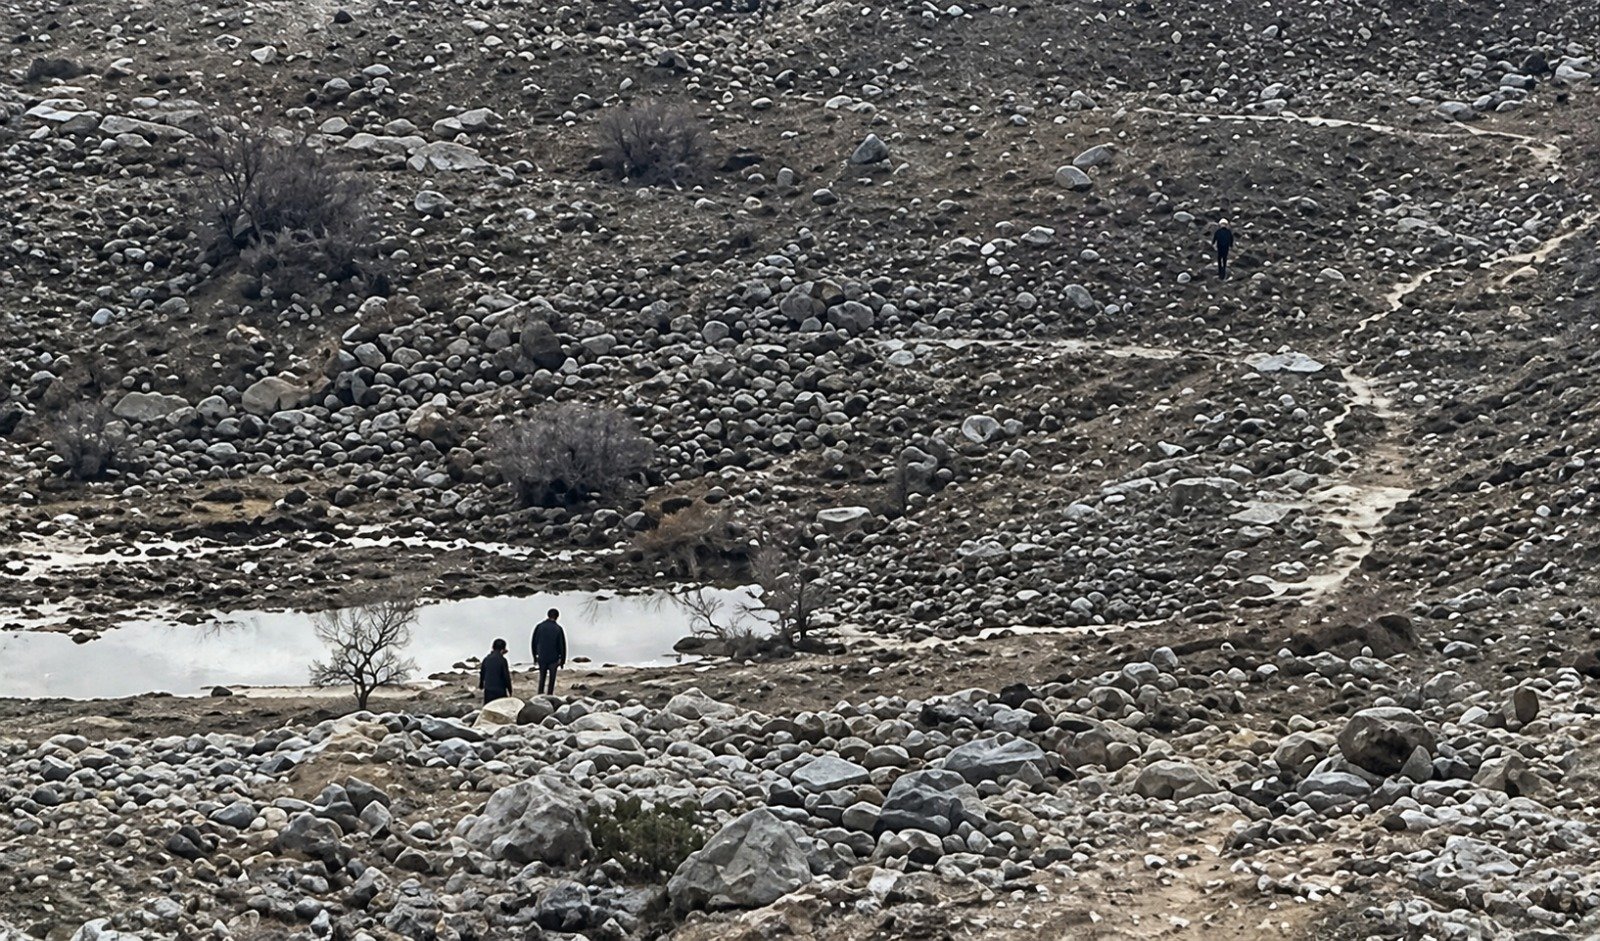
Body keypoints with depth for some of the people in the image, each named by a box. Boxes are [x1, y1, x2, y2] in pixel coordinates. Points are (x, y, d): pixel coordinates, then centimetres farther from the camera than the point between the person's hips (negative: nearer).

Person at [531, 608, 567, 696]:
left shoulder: (539, 627, -4)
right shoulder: (558, 629, -10)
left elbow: (534, 643, 3)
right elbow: (562, 645, -6)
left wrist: (535, 657, 14)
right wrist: (562, 660, 3)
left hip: (541, 658, 2)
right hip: (553, 658, -2)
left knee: (542, 678, 14)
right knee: (551, 679, 8)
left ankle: (540, 694, 9)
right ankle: (549, 694, 7)